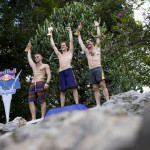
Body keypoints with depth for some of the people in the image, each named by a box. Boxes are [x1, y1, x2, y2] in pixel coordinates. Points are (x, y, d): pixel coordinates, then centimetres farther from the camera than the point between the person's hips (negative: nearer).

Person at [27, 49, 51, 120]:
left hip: (40, 83, -6)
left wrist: (47, 83, -13)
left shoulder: (45, 66, 14)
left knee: (42, 101, -12)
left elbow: (49, 74, 2)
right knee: (31, 101, -8)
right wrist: (29, 49, 50)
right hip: (33, 84, 6)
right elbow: (29, 58, 42)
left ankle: (42, 117, -17)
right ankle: (33, 118, -14)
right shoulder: (34, 66, 30)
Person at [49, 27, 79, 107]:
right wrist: (51, 36, 40)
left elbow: (71, 41, 16)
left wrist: (70, 31, 20)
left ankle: (77, 104, -21)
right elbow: (53, 46, 34)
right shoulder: (59, 55, 30)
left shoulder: (70, 53, 20)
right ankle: (62, 107, -7)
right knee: (62, 91, -2)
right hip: (61, 72, 4)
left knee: (73, 87, -14)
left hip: (68, 70, -4)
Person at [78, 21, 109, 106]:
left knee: (102, 85, -14)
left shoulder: (97, 48, 15)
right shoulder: (87, 51, 24)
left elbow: (98, 36, 11)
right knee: (95, 88, -3)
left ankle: (108, 101, -20)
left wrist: (97, 26, 16)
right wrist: (79, 33, 40)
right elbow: (80, 43, 32)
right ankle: (98, 105, -10)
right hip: (91, 70, 4)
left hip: (98, 68, -4)